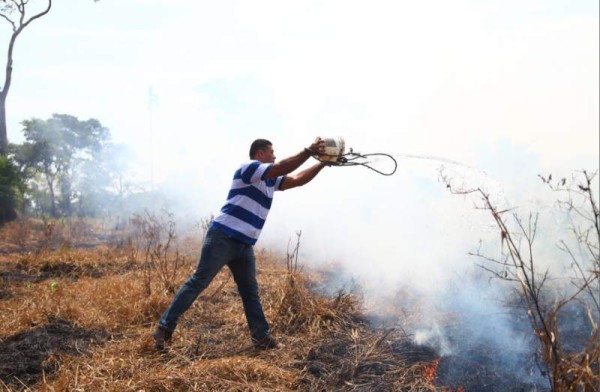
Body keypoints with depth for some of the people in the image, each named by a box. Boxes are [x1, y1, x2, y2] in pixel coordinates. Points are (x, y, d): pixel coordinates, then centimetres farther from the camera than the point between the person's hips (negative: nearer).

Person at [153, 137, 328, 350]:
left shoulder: (270, 180, 17)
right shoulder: (248, 167, -8)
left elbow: (297, 179, 18)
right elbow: (282, 168, -19)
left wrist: (323, 163, 10)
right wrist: (309, 151, -17)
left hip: (244, 244, 9)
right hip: (223, 237, -9)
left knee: (250, 291, 10)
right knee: (199, 282, -7)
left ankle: (261, 336, 15)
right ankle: (164, 327, -2)